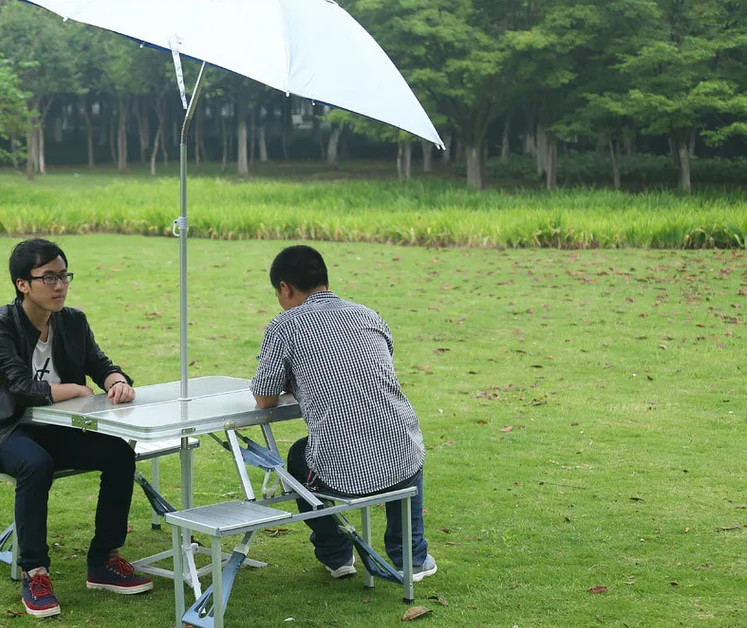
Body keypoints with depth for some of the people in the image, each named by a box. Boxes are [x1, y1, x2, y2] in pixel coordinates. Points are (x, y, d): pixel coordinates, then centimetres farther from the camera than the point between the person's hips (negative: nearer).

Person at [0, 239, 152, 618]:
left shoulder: (73, 322, 5)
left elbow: (100, 365, -1)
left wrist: (118, 382, -25)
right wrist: (76, 390, -16)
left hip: (62, 430, 5)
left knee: (120, 453, -19)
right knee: (36, 464, -37)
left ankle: (103, 562, -6)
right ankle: (33, 574, -25)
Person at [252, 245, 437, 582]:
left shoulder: (284, 326, -1)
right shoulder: (368, 316, 14)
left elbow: (265, 399, 6)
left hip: (343, 475, -3)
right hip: (403, 465, 3)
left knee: (299, 457, 31)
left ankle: (336, 555, 38)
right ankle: (411, 558, 36)